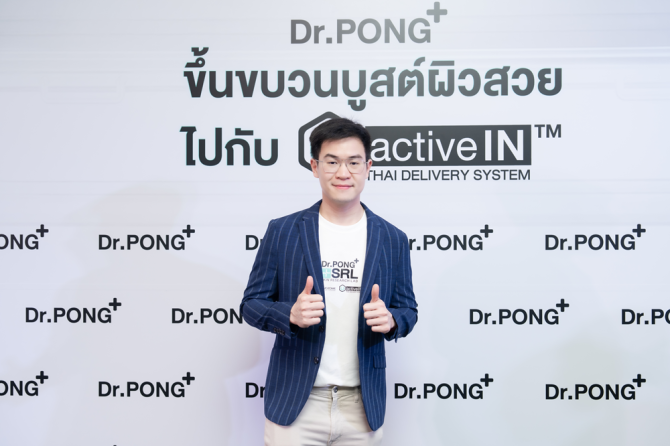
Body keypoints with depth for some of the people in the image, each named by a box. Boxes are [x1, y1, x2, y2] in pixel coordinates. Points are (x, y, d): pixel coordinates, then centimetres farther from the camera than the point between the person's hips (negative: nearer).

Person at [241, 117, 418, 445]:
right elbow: (251, 303, 1)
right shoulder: (282, 231, -1)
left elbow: (407, 310, 8)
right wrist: (291, 314, -19)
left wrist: (390, 320, -15)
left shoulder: (392, 239, 3)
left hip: (362, 406, 2)